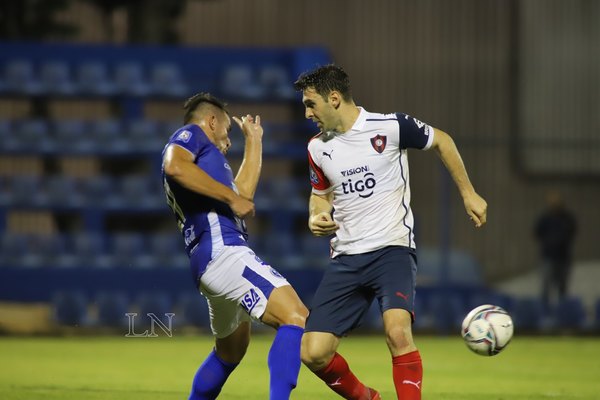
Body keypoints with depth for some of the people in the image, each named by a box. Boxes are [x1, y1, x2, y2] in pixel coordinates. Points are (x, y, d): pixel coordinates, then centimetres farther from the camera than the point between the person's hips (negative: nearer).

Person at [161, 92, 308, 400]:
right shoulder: (191, 134, 5)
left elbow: (242, 194, 36)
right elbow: (174, 165, -19)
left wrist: (254, 141, 45)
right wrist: (231, 197, -15)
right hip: (221, 250, -10)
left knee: (230, 351, 27)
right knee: (296, 317, -23)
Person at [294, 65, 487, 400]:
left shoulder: (389, 127, -8)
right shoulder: (317, 148, 6)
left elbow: (442, 141, 8)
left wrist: (468, 193, 8)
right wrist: (316, 217, 1)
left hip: (392, 249, -5)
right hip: (346, 259, 5)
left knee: (397, 331, -30)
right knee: (314, 352, -6)